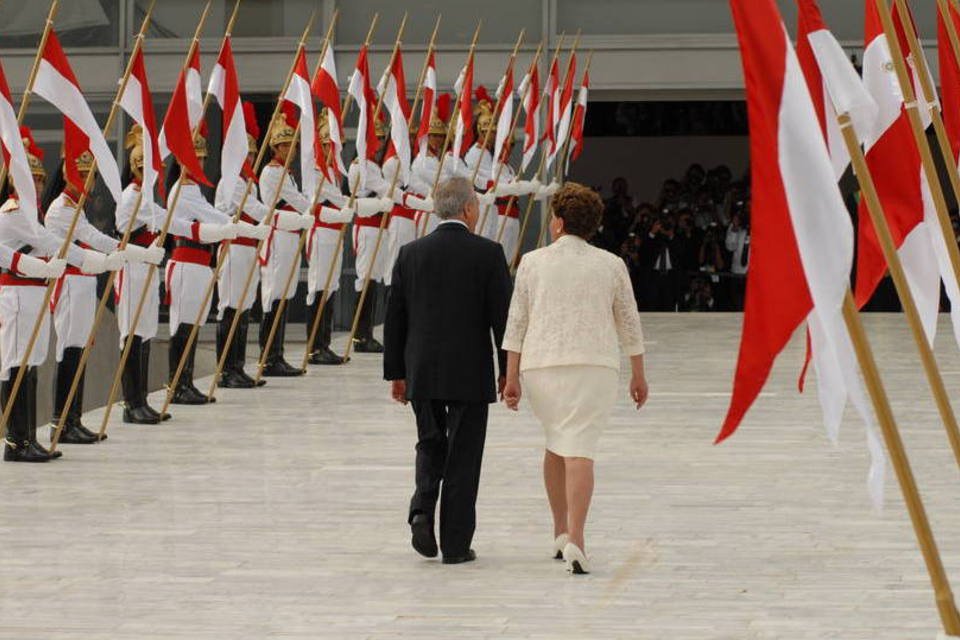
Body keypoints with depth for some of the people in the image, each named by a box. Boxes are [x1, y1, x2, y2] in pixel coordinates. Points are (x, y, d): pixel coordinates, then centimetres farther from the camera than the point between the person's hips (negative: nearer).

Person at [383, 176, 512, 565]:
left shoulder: (410, 254, 2)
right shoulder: (488, 254, -7)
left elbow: (395, 318, 6)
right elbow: (502, 316, -7)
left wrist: (396, 373, 14)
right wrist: (509, 371, 1)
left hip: (422, 373, 3)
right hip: (471, 373, -3)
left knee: (431, 444, 20)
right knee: (463, 456, 5)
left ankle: (422, 510, -3)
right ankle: (456, 544, 7)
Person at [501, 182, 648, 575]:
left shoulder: (533, 262, 4)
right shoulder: (611, 265, 6)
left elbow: (516, 322, 2)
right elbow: (629, 324, 10)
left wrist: (512, 377, 4)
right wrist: (638, 376, 18)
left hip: (540, 366, 1)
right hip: (594, 366, -1)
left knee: (555, 445, 20)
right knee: (580, 449, -8)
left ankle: (560, 532, 23)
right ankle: (574, 540, -22)